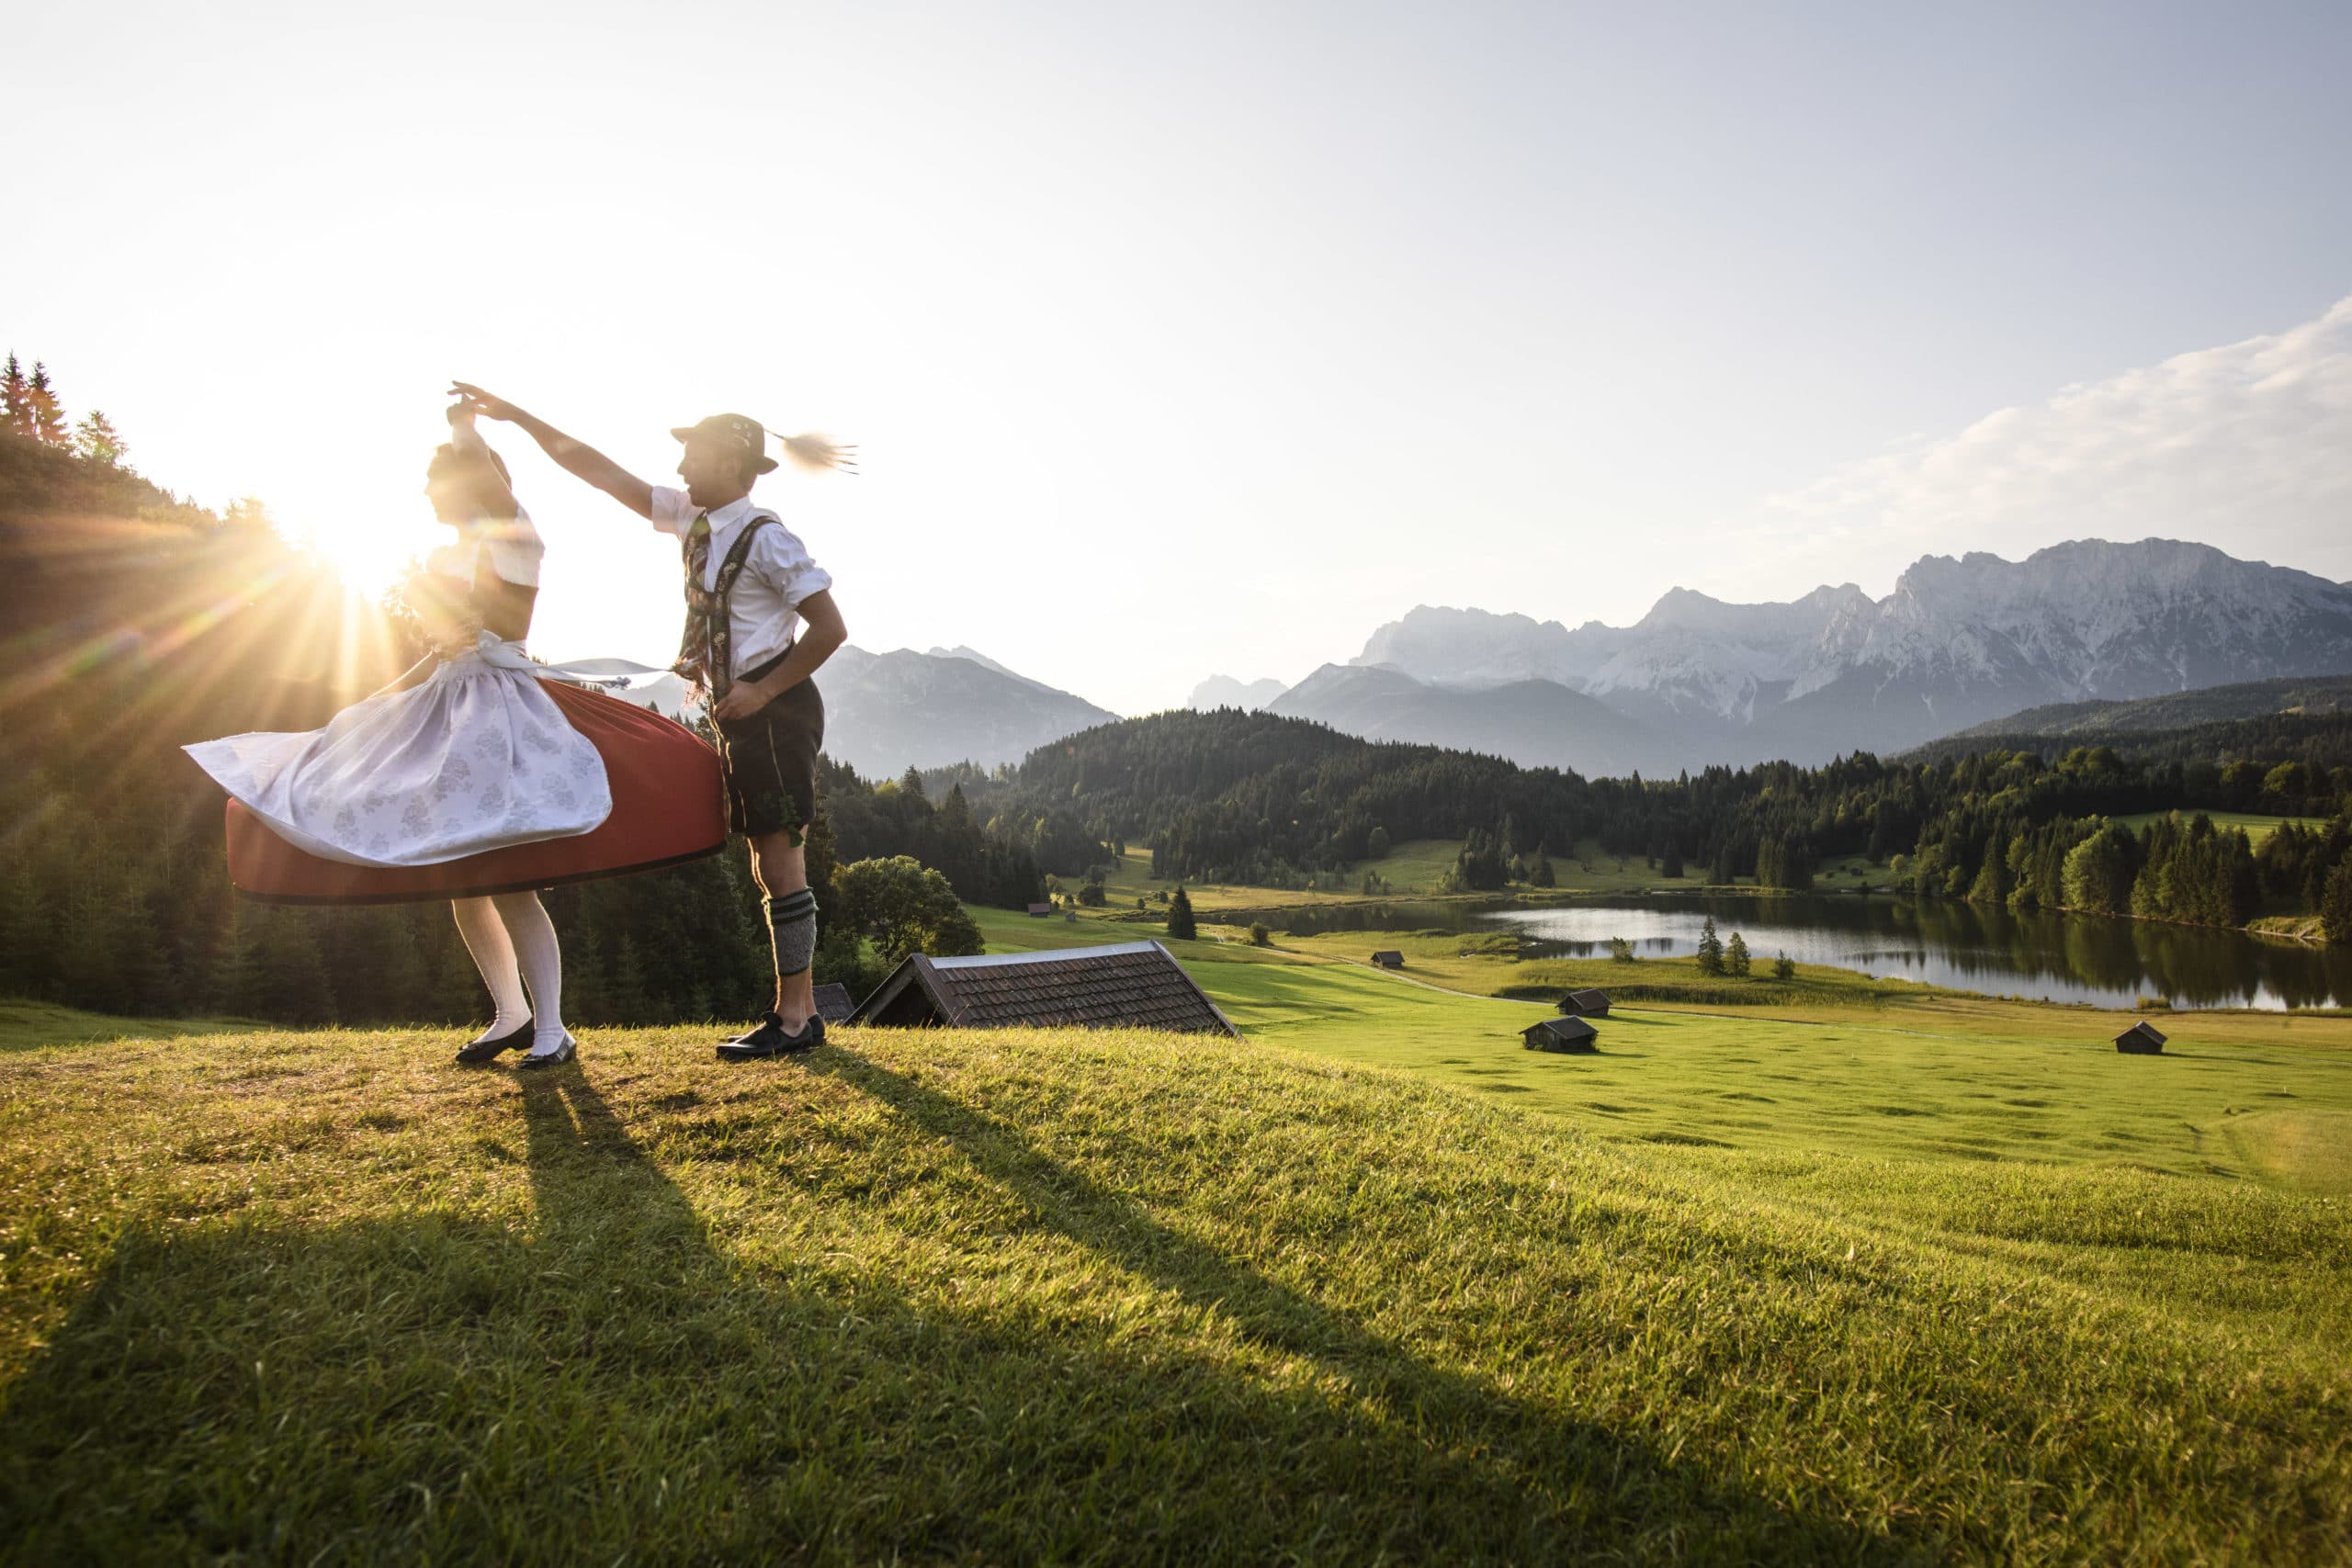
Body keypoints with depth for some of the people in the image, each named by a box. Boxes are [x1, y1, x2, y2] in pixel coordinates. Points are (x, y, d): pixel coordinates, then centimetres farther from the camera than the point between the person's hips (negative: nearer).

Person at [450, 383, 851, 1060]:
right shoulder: (691, 517, 10)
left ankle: (794, 1017, -3)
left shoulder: (766, 538, -15)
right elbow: (594, 467, 15)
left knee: (779, 861, -8)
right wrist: (516, 415, 15)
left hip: (774, 711, -9)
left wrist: (763, 691, -17)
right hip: (739, 717, 9)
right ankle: (797, 1010, 16)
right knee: (769, 864, 10)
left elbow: (830, 628, -17)